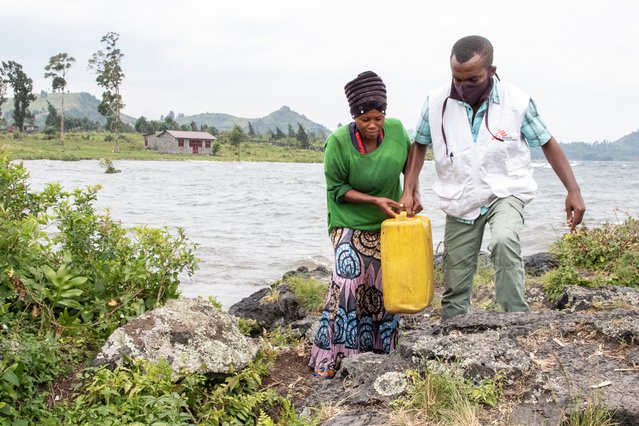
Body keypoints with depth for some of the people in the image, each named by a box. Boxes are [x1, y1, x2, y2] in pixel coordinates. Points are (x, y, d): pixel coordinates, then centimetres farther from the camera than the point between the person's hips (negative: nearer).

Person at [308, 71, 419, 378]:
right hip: (351, 224, -4)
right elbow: (337, 189, -12)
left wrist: (412, 192, -6)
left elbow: (410, 161, 9)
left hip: (387, 225, 4)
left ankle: (380, 352, 25)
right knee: (348, 279, -21)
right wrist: (375, 201, -22)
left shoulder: (396, 130, -11)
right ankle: (330, 358, -13)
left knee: (384, 287, 8)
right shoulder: (338, 143, -21)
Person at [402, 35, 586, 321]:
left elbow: (547, 144, -1)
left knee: (504, 241, -35)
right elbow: (419, 145, 6)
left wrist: (573, 191, -5)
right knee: (455, 288, 4)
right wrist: (408, 192, -2)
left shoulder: (517, 102, -12)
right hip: (460, 201, 2)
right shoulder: (436, 101, -8)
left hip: (505, 192, -2)